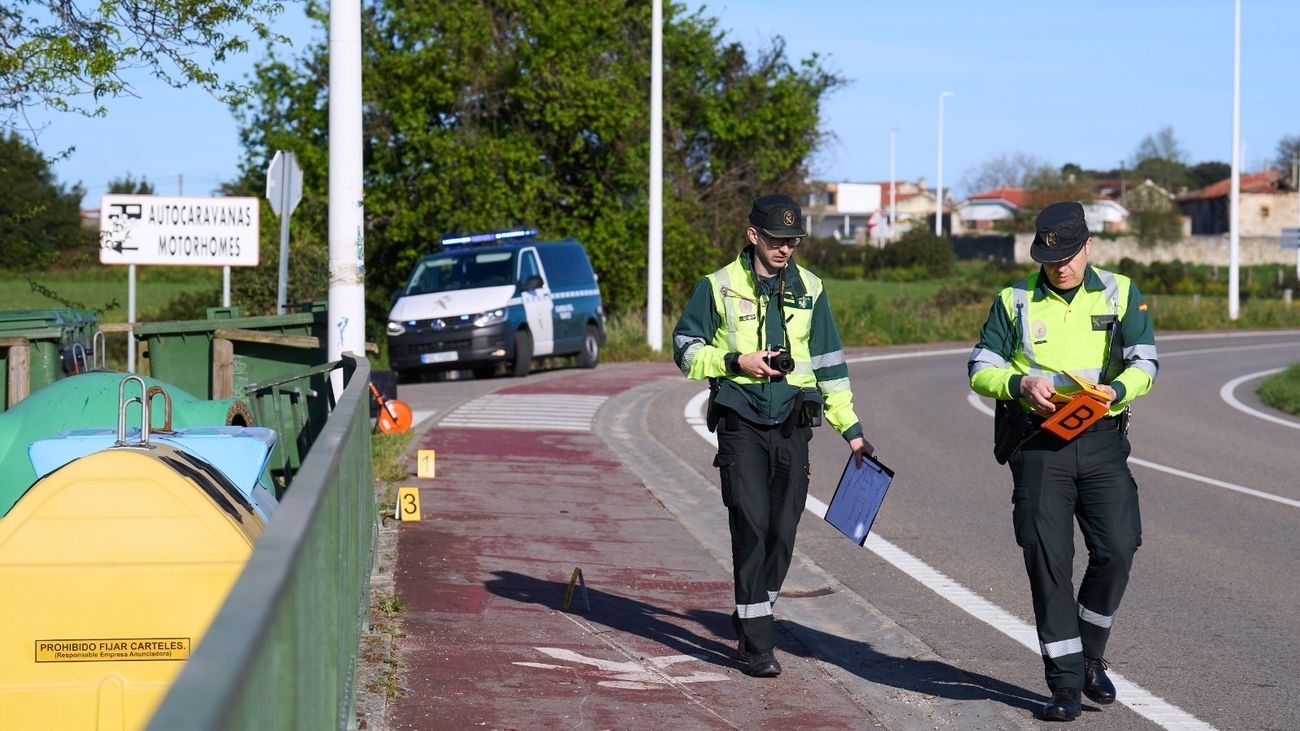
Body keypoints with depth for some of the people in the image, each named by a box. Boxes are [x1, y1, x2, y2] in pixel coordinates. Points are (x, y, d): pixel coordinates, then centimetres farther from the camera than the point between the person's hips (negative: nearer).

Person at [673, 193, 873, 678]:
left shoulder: (808, 290, 11)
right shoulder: (720, 286, 2)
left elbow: (829, 364, 15)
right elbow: (685, 350, 4)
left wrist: (851, 429, 12)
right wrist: (736, 362, -12)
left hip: (793, 424, 3)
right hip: (741, 423, -3)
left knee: (783, 531, 2)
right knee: (751, 527, -11)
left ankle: (753, 618, 23)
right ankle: (758, 644, -9)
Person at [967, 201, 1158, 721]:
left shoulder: (1119, 294, 8)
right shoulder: (1015, 302, 8)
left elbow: (1144, 361, 2)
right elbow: (981, 367, 6)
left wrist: (1116, 391, -19)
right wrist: (1021, 385, -14)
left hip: (1102, 439, 1)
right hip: (1037, 444, -1)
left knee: (1118, 547, -8)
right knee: (1047, 557, -6)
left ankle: (1090, 655, 16)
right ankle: (1065, 681, 1)